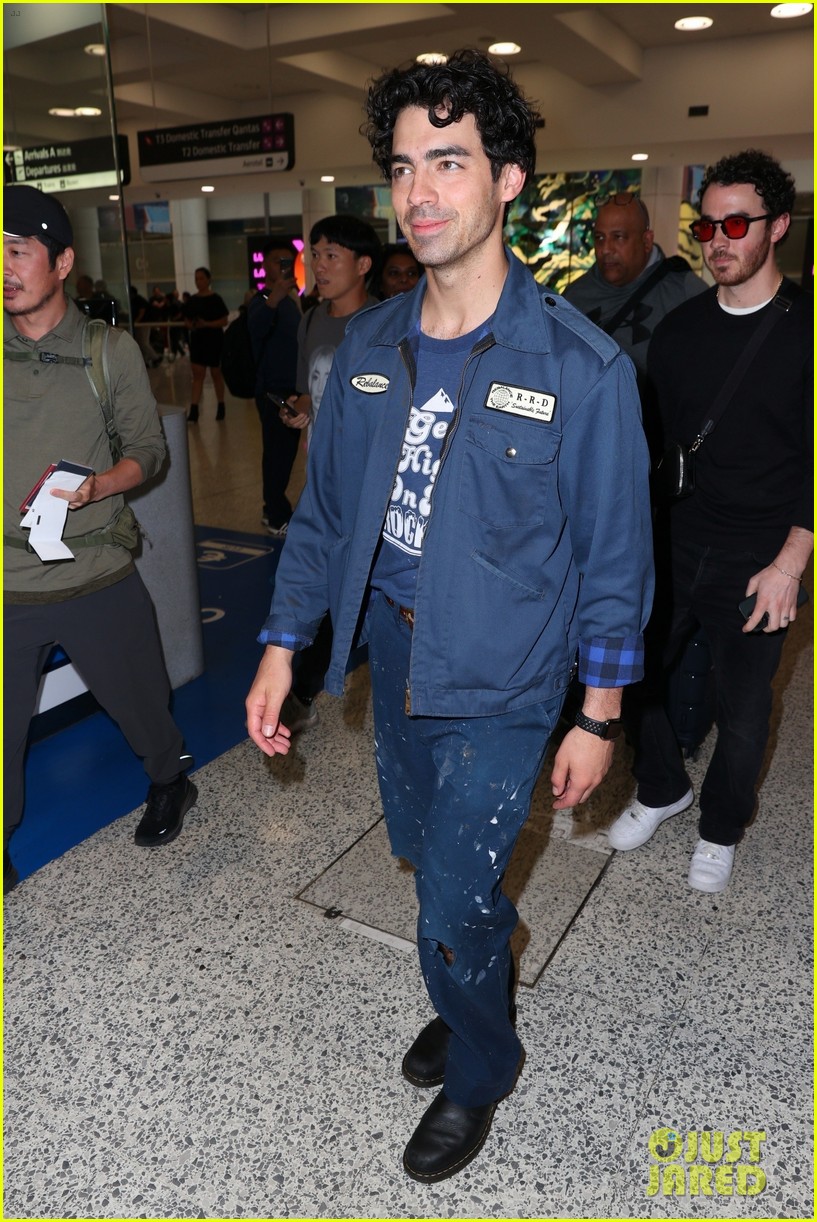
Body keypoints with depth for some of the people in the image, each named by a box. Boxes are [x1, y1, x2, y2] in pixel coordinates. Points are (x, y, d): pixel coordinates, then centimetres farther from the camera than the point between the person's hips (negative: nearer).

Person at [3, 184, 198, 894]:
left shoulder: (111, 350, 0)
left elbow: (149, 448, 3)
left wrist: (99, 484, -16)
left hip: (97, 578, 0)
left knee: (140, 704, 16)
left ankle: (170, 783, 46)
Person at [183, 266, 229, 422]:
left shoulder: (215, 299, -5)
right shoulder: (192, 300, 7)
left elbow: (224, 321, -9)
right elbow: (188, 319, 15)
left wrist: (207, 324, -22)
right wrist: (191, 325, -8)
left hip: (214, 340, -3)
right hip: (197, 340, 3)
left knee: (216, 374, 8)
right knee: (197, 375, -2)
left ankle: (221, 406, 24)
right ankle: (194, 410, -7)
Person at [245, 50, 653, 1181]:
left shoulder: (581, 365, -14)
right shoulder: (368, 346, 1)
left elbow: (612, 554, -8)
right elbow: (326, 510, 7)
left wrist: (600, 716, -5)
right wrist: (282, 645, 2)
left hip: (504, 685, -5)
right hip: (393, 660, 6)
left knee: (454, 905, 3)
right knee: (426, 857, 22)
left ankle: (479, 1069, 36)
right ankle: (474, 999, 53)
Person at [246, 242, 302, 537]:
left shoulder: (289, 300, 14)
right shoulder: (262, 301, -14)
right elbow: (256, 328, -36)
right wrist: (272, 300, -52)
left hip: (291, 388, 9)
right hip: (273, 390, -9)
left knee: (284, 452, 16)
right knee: (278, 453, -8)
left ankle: (275, 510, 27)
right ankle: (278, 518, -1)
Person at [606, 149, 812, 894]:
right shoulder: (679, 330, 6)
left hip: (757, 565, -3)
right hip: (670, 549, 4)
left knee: (742, 710, 8)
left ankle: (721, 828, 34)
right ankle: (663, 790, 36)